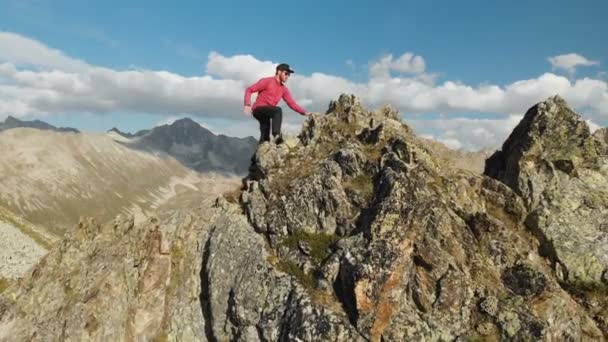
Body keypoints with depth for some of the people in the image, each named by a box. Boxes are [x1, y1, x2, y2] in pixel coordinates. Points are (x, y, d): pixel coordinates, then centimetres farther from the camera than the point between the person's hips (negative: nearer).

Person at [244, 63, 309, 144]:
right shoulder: (267, 81, -7)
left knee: (265, 140, 5)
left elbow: (292, 103, 8)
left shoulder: (284, 89, 10)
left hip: (266, 114, 7)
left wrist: (304, 112, -5)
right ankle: (276, 135, -43)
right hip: (258, 109, -7)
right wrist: (247, 105, -21)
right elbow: (249, 90, -8)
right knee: (278, 110, -32)